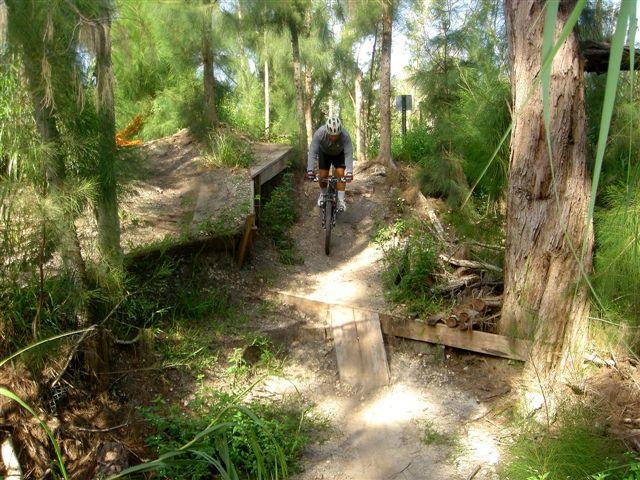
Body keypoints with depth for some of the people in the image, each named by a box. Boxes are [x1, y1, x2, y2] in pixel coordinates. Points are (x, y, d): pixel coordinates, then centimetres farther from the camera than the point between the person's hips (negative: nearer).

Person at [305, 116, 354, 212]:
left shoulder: (345, 135, -38)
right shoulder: (319, 133, -37)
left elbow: (349, 154, -38)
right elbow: (312, 152, -37)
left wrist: (349, 171, -48)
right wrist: (310, 170, -44)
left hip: (339, 154, 0)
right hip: (324, 153, 0)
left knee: (340, 174, -15)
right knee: (323, 176, -6)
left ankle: (341, 200, -4)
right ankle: (323, 195, 22)